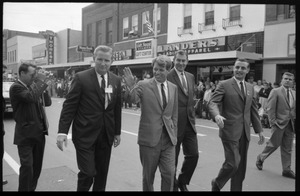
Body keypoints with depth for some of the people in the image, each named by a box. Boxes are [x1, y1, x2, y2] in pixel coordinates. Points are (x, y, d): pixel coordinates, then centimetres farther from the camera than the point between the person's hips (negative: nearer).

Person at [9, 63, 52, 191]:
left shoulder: (33, 87, 11)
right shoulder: (16, 87, -12)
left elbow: (48, 102, 8)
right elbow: (31, 97, -30)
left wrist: (41, 84, -1)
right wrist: (41, 81, -19)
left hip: (39, 132, 7)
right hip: (26, 134, -7)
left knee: (37, 165, 15)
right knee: (27, 166, -7)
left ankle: (32, 188, 29)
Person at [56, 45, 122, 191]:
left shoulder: (116, 80, 5)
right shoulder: (81, 78, -8)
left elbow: (117, 108, 10)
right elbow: (69, 106, -8)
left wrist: (117, 132, 12)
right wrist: (62, 131, -15)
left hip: (106, 136, 4)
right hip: (85, 135, -4)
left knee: (102, 174, 13)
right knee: (87, 173, -2)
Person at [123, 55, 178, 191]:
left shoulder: (173, 88, 7)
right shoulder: (144, 85, -5)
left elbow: (174, 114, 12)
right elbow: (133, 100, -22)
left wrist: (174, 134, 9)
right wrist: (131, 86, -39)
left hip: (168, 139, 3)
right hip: (149, 137, -2)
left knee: (169, 173, 3)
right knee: (148, 175, 11)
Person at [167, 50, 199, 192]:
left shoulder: (191, 77, 11)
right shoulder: (167, 77, -11)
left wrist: (192, 118, 11)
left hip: (189, 123, 6)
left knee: (193, 155, 8)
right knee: (172, 158, 9)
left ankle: (182, 181, 32)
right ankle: (173, 185, 32)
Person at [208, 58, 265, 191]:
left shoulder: (250, 88, 14)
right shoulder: (224, 85, -4)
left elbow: (253, 110, 17)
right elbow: (212, 102, -14)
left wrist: (259, 130, 14)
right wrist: (217, 115, -34)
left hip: (245, 132, 6)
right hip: (230, 131, -6)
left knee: (241, 166, 10)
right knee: (232, 163, -8)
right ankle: (217, 183, 19)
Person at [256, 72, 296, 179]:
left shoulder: (294, 94, 13)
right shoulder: (275, 92, -5)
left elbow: (295, 109, 16)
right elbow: (270, 108, -10)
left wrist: (294, 120, 4)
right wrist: (273, 122, -14)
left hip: (290, 124, 5)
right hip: (279, 123, -5)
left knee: (287, 148, 10)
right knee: (274, 144, 3)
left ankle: (287, 170, 19)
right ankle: (260, 158, 27)